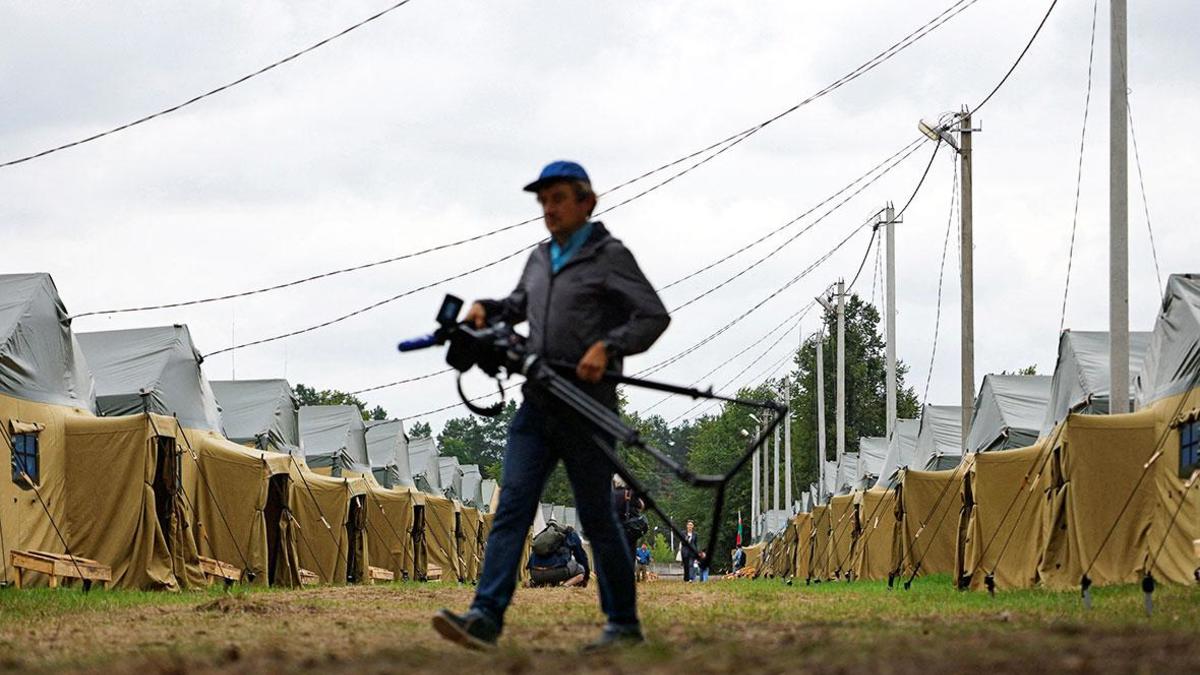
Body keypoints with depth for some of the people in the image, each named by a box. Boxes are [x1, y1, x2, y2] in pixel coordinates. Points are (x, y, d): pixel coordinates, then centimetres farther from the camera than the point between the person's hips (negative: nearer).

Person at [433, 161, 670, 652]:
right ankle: (486, 618, -17)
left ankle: (624, 624, 13)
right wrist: (488, 309, 15)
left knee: (597, 517, 0)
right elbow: (520, 303, 36)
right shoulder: (540, 259, 17)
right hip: (536, 406, 6)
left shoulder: (609, 256, -3)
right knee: (512, 507, -7)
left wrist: (607, 347, -22)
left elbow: (654, 316, -9)